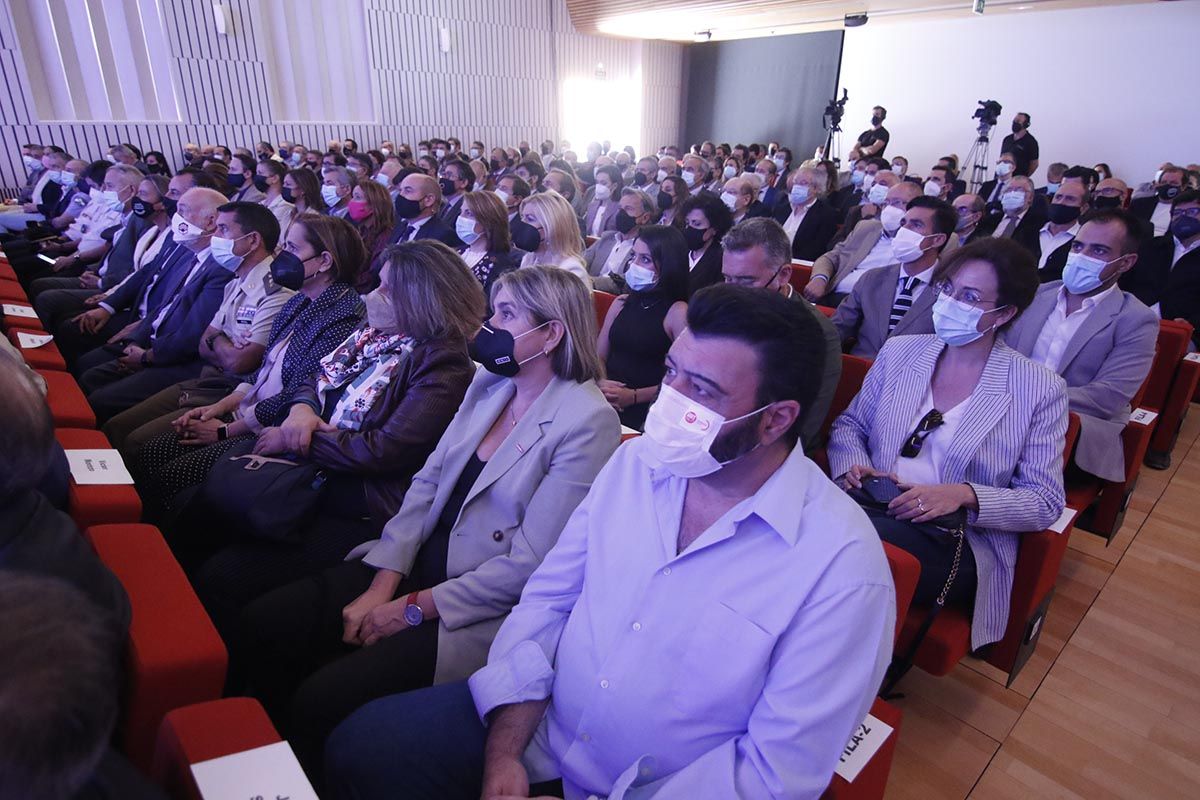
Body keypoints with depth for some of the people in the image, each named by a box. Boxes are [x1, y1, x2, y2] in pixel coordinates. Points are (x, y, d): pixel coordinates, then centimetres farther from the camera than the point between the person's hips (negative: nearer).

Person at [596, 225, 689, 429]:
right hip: (605, 405, 5)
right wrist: (600, 384, -5)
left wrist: (634, 396, -14)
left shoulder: (678, 312, -4)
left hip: (646, 414, -5)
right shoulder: (621, 303, 14)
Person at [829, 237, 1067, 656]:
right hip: (872, 508, 3)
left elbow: (1045, 502, 0)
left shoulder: (1040, 389, 1)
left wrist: (965, 495, -17)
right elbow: (848, 425, 17)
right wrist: (853, 464, -6)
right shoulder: (899, 351, 10)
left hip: (959, 541, -3)